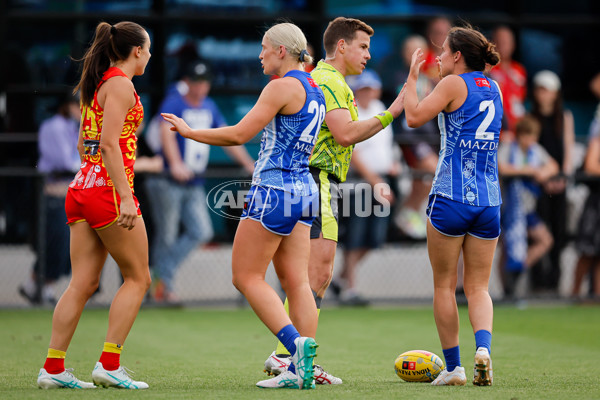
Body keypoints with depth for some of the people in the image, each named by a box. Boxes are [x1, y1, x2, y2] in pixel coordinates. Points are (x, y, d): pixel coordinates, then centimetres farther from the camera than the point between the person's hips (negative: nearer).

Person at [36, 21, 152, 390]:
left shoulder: (96, 84, 18)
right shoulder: (120, 85, -10)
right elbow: (109, 144, -19)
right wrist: (126, 198, -23)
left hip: (84, 186, 9)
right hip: (109, 190, -9)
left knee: (83, 284, 6)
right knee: (138, 277, 1)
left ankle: (53, 368, 3)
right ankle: (109, 364, -3)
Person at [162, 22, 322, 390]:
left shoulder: (282, 87, -11)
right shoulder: (314, 90, 15)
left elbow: (239, 134, -13)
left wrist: (190, 132, -5)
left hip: (274, 190, -9)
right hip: (305, 191, 9)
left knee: (246, 276, -3)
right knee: (296, 281, 4)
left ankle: (296, 344, -17)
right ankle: (303, 368, -2)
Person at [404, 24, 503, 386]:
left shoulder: (454, 84, -5)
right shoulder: (494, 89, 14)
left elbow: (415, 117, -8)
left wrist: (412, 77, 4)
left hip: (451, 197, -5)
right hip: (489, 199, 5)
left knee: (445, 285, 5)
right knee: (478, 286, 7)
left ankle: (453, 366, 5)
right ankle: (483, 346, -18)